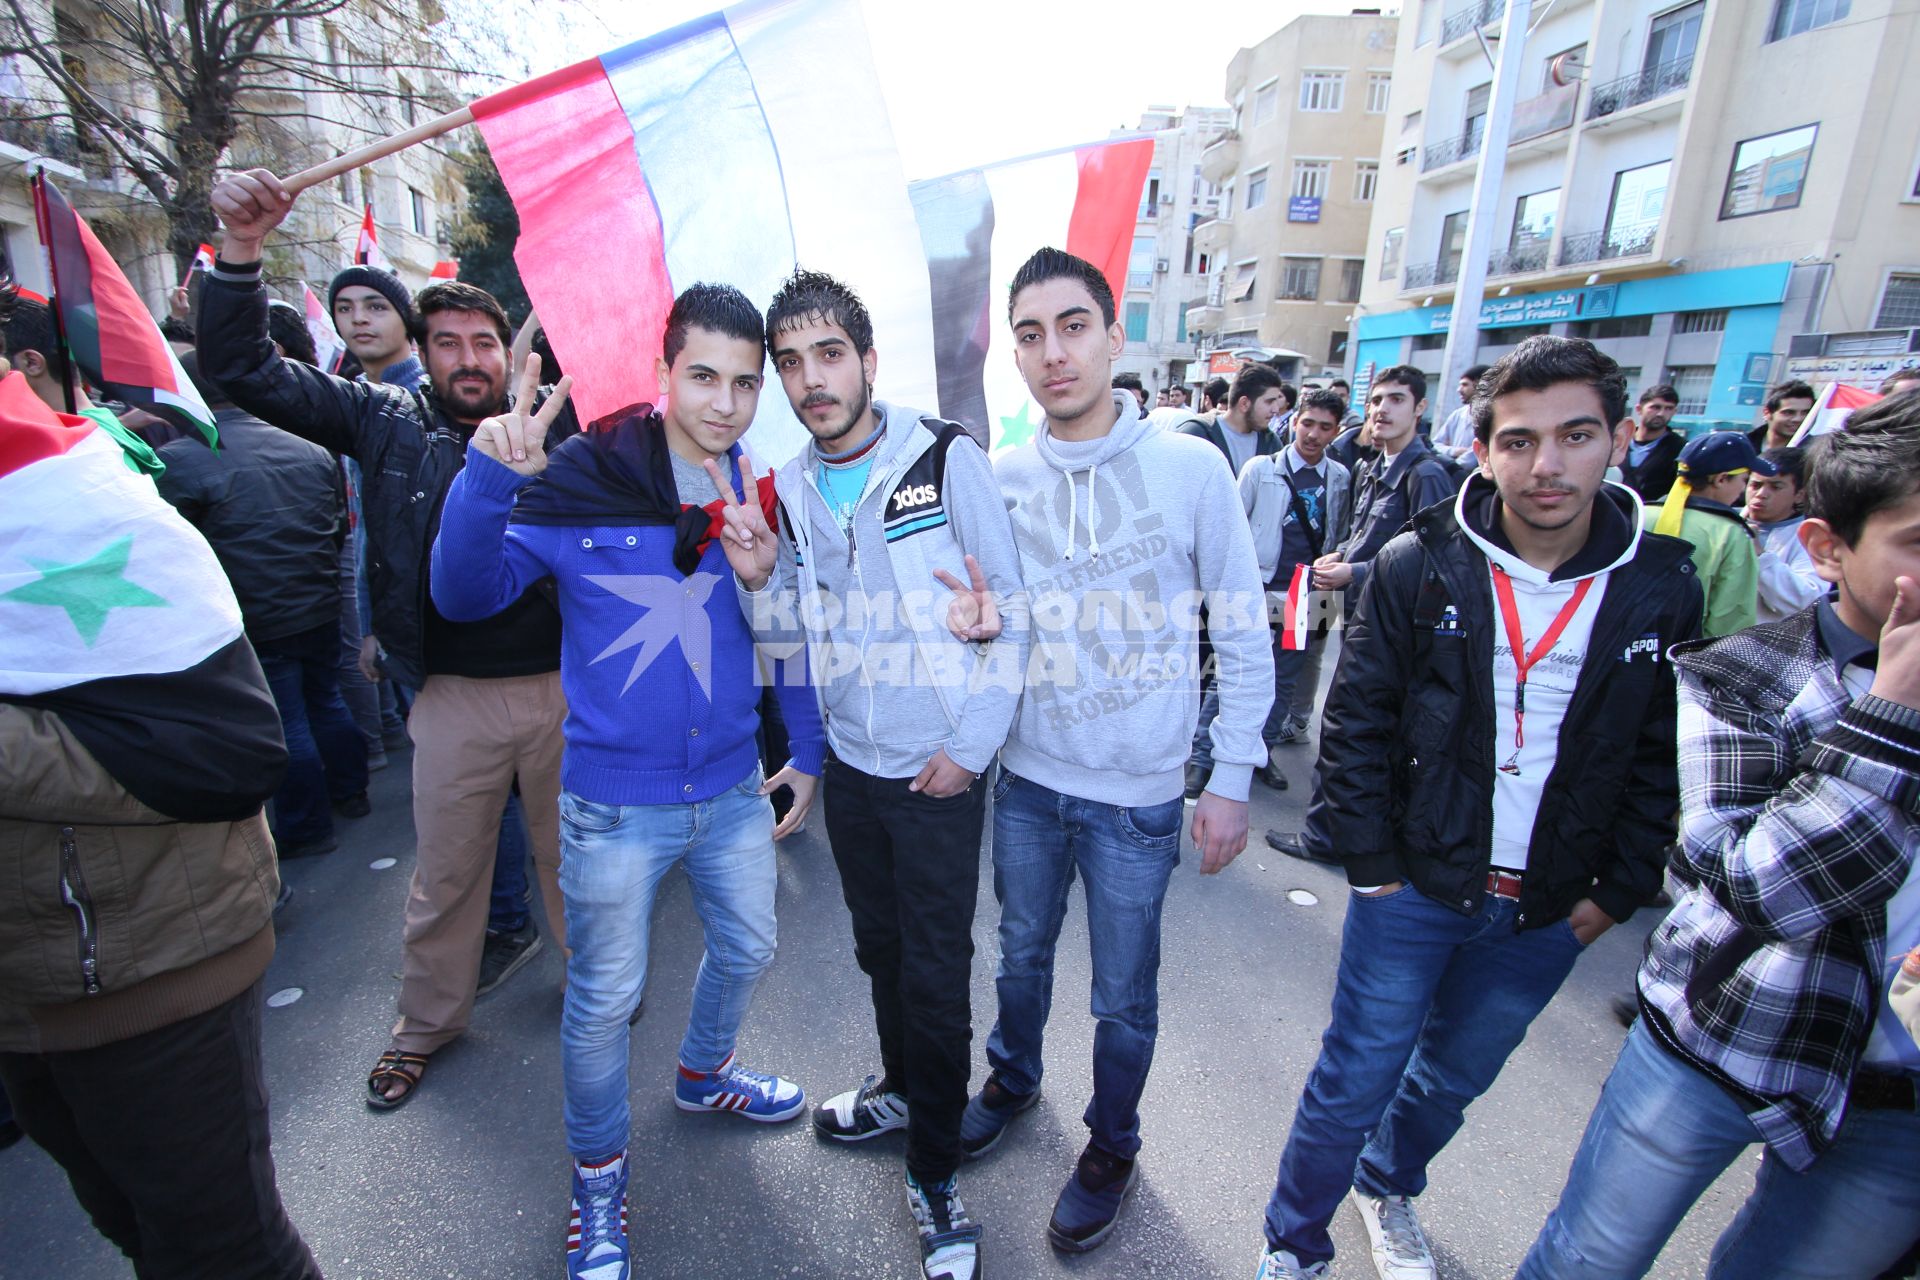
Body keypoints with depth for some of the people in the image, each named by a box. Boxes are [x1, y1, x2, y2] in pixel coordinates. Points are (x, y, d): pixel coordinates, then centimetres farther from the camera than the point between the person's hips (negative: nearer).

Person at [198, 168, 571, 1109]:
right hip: (454, 695, 1)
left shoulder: (555, 423, 1)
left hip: (561, 684, 0)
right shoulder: (388, 421, 3)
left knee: (574, 851, 18)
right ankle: (428, 1021, 39)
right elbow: (240, 369, 2)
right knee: (443, 871, 16)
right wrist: (240, 250, -11)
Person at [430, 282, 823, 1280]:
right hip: (615, 801, -4)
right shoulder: (582, 479, -13)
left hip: (733, 790, 5)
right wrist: (489, 478, -31)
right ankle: (597, 1175, 40)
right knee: (603, 998, 12)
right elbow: (466, 596, -15)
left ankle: (703, 1075, 55)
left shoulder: (762, 494, -2)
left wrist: (808, 751, 8)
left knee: (746, 948, 23)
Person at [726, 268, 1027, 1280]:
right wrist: (759, 578, -13)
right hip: (851, 762, 5)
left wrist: (974, 743, -12)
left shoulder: (947, 459, -11)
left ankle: (934, 1174, 27)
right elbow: (789, 643, 7)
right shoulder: (786, 489, 4)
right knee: (879, 945, 21)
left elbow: (1009, 608, -9)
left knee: (935, 970, 5)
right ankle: (902, 1087, 47)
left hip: (939, 769, -4)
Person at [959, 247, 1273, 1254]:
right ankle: (1014, 1078, 52)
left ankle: (1112, 1147, 42)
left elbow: (1244, 636, -5)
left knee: (1123, 996, 15)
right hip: (1027, 779, 3)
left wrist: (1232, 780, -6)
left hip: (1139, 796, -2)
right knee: (1022, 954, 23)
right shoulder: (1001, 478, -3)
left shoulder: (1190, 468, -10)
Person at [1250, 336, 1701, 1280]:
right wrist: (1373, 861, -9)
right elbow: (1356, 721, -8)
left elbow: (1664, 759, 4)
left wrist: (1619, 890, 2)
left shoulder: (1661, 590, -4)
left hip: (1549, 915, 3)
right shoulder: (1417, 566, -11)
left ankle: (1388, 1184, 52)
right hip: (1414, 887, -3)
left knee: (1453, 1079, 22)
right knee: (1354, 1081, 6)